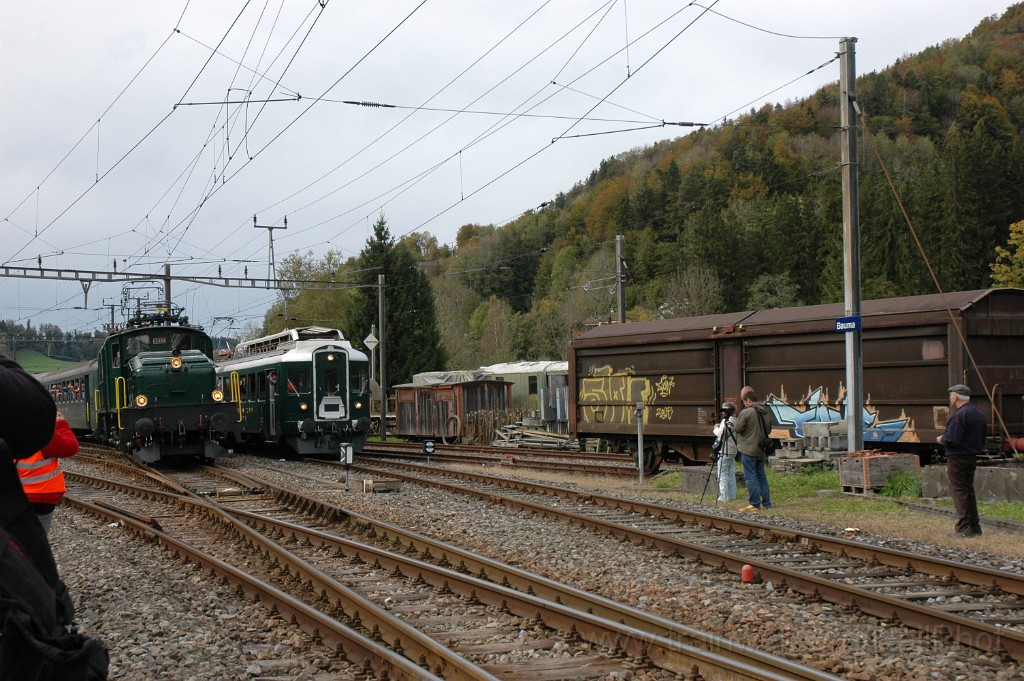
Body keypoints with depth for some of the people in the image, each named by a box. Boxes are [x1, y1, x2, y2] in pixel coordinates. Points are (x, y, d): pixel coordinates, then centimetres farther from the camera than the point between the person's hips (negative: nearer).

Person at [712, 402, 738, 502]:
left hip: (724, 451, -8)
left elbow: (720, 433, -17)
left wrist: (716, 428, 2)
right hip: (733, 451, 9)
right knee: (731, 474, 12)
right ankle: (732, 495, 13)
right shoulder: (735, 421, 12)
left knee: (723, 474, -6)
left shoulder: (725, 421, -14)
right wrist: (720, 428, 12)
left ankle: (724, 496, -8)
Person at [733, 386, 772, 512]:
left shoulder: (746, 412, -17)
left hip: (748, 450, -7)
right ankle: (766, 502, 16)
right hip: (761, 450, 7)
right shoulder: (766, 411, 5)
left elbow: (737, 429, -13)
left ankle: (755, 504, -2)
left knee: (750, 477, -1)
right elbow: (769, 429, 14)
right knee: (761, 476, 15)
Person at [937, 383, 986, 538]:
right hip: (972, 457, 9)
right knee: (969, 490, 15)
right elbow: (982, 440, 16)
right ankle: (974, 527, 17)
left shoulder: (959, 415, -18)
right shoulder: (978, 415, 12)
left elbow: (951, 440, -23)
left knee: (959, 491, -5)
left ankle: (963, 528, -8)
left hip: (957, 458, -9)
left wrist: (942, 439, -5)